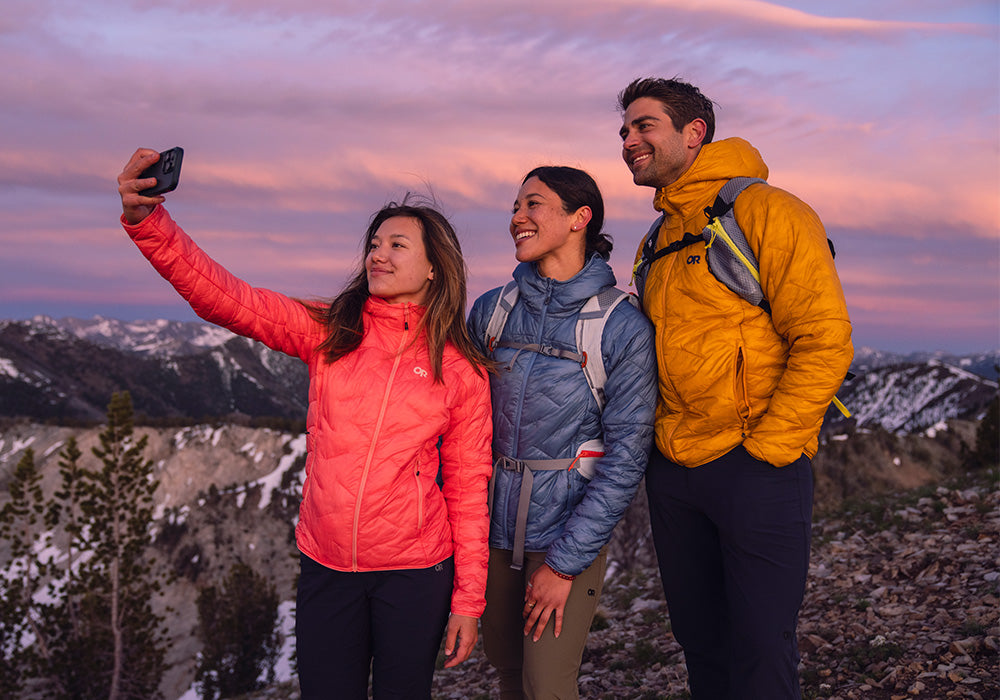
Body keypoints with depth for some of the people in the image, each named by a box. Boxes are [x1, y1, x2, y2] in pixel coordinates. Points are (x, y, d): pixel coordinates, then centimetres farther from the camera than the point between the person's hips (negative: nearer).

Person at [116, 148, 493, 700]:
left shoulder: (462, 370, -4)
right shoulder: (327, 333, -1)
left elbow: (468, 487, 0)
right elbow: (222, 297, -11)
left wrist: (469, 598, 1)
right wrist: (145, 219, -26)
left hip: (415, 573, -1)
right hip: (326, 567, 2)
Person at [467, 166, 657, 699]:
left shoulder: (623, 328, -12)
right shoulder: (491, 310, 1)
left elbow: (626, 455, -13)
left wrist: (565, 564, -14)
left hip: (570, 534, -4)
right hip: (493, 527, 4)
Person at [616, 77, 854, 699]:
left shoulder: (766, 211, -9)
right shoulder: (658, 242, 16)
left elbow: (825, 342, -15)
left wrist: (766, 449, -16)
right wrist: (660, 438, 11)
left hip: (757, 470, -7)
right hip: (673, 473, 7)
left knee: (761, 649, 1)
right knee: (700, 642, 17)